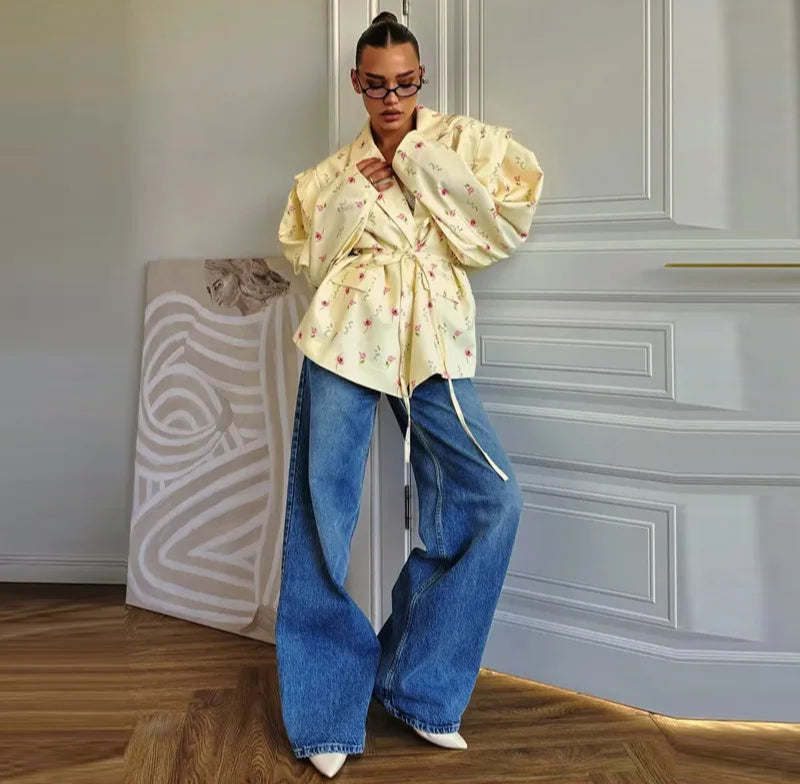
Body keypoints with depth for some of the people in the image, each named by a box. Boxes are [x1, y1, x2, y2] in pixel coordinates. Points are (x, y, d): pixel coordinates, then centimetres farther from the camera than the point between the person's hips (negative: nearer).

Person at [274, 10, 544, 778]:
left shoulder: (464, 141, 10)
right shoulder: (332, 171, 15)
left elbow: (505, 227, -2)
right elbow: (308, 261, 11)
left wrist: (423, 165, -4)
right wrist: (350, 198, -1)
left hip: (431, 344, 0)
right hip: (346, 337, 0)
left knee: (492, 498, -11)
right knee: (322, 512, -4)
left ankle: (416, 683, 6)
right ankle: (328, 709, 10)